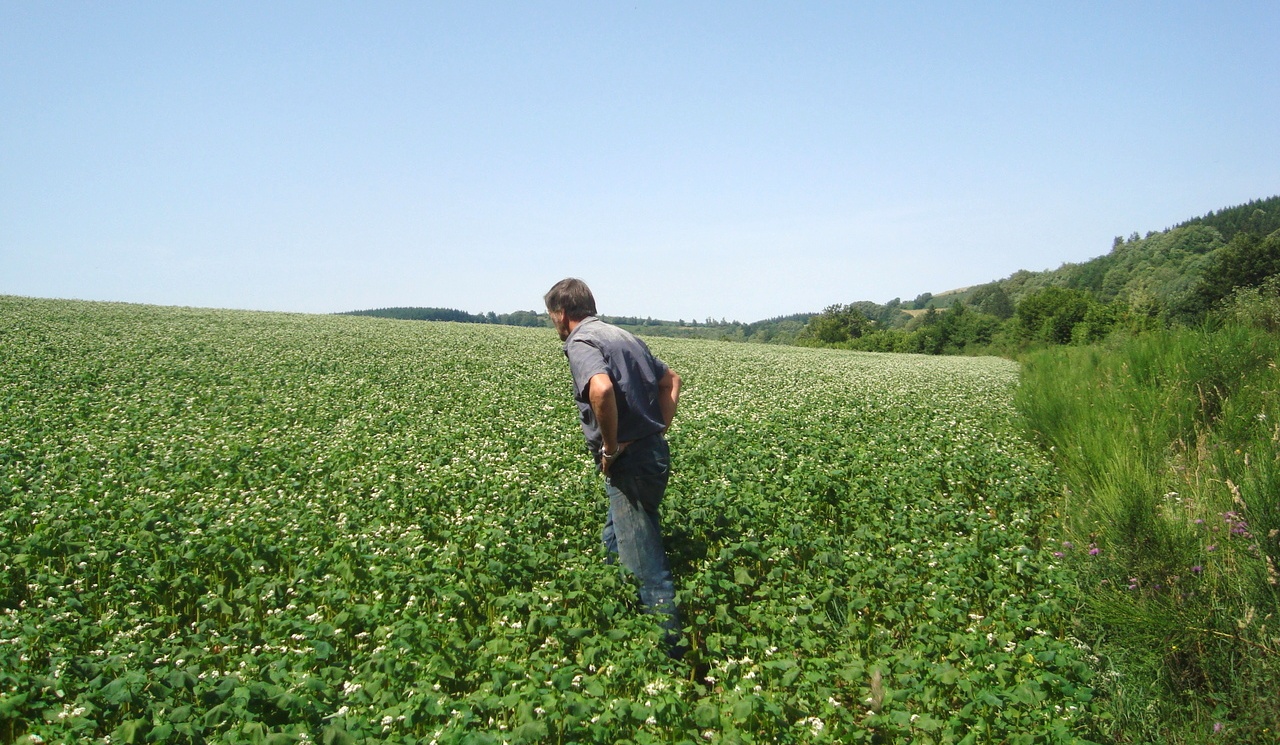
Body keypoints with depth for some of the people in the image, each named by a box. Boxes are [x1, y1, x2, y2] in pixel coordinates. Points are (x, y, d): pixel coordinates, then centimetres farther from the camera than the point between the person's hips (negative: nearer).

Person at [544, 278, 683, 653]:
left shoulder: (581, 342, -11)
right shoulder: (623, 335, 17)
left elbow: (601, 388, -33)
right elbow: (671, 380, 24)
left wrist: (610, 446, -19)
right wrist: (659, 429, 16)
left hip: (629, 463, -10)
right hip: (654, 452, 10)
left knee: (646, 565, -3)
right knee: (613, 544, 24)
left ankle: (669, 647, 5)